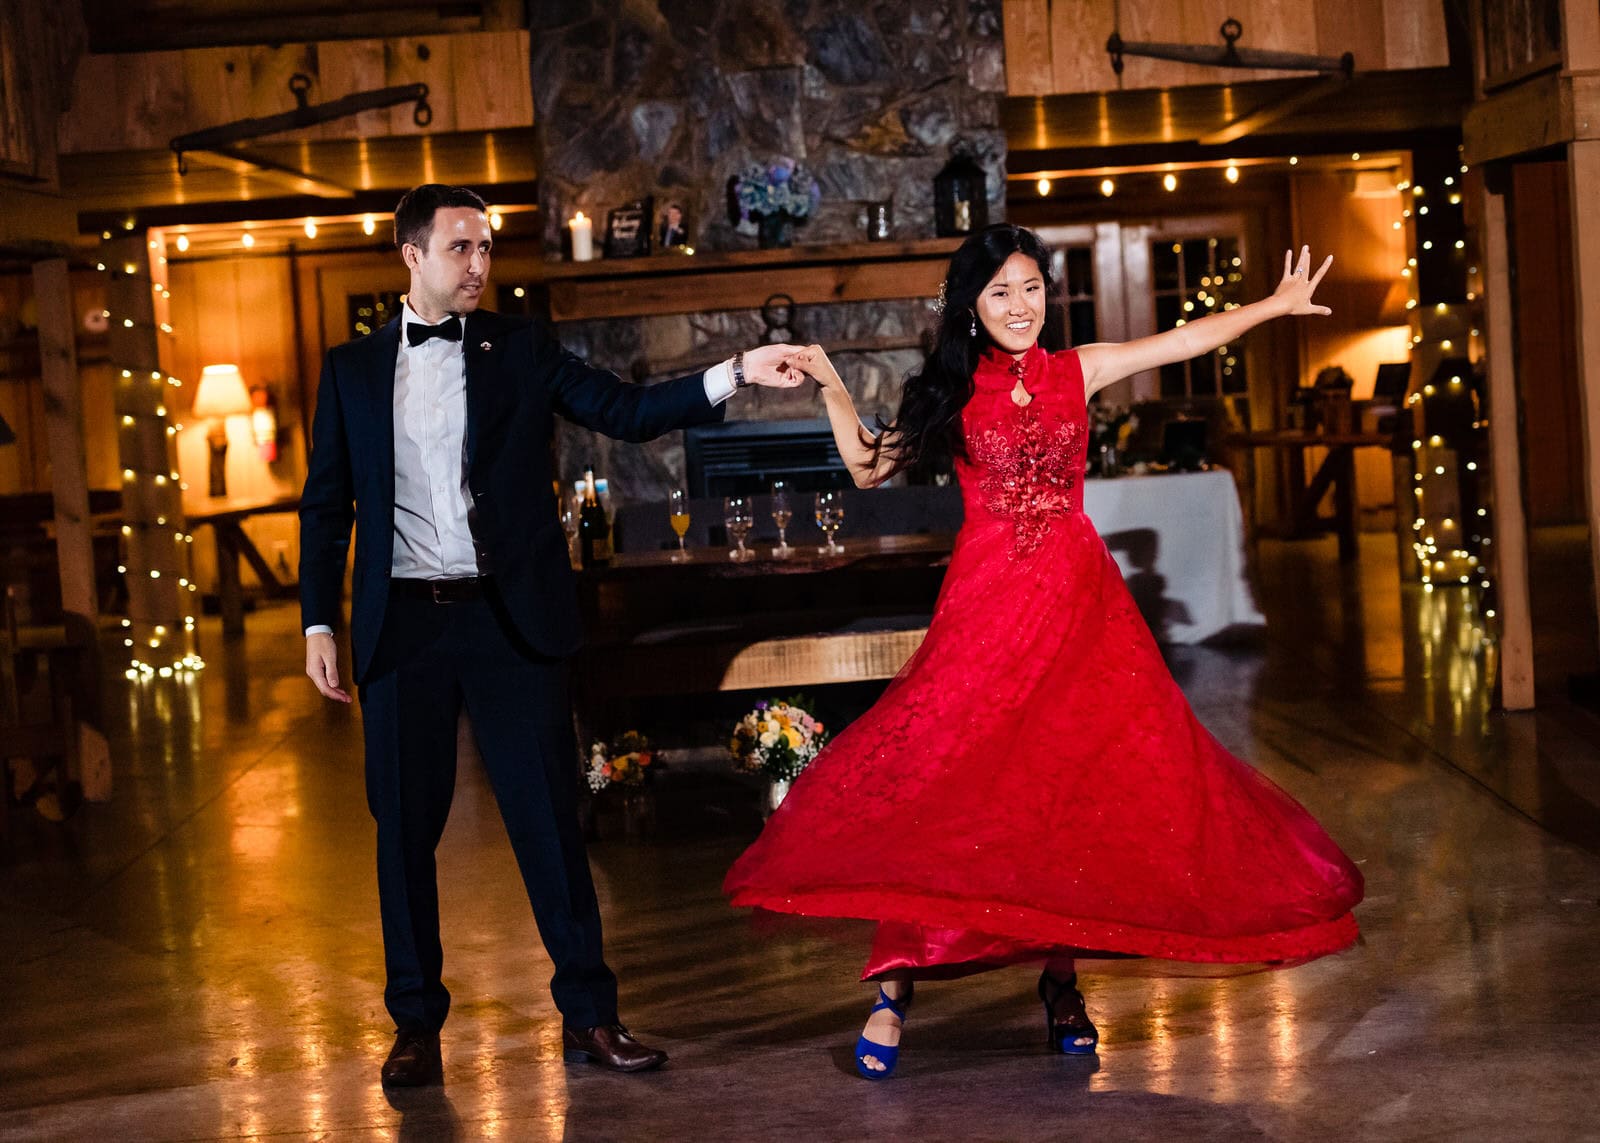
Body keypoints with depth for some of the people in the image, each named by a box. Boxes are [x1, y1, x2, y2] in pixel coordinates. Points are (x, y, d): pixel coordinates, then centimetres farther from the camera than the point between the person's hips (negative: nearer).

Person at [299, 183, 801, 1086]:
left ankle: (590, 1016, 10)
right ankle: (417, 1025, 19)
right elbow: (328, 506, 10)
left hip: (511, 620, -1)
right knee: (405, 829, 7)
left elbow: (625, 410, -3)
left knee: (550, 819, 1)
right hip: (403, 627, 1)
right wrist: (319, 623, 2)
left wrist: (736, 374, -16)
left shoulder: (521, 350, 7)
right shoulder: (353, 370, 9)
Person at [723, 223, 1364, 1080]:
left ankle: (1061, 981, 15)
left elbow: (1187, 340, 12)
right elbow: (869, 468, 11)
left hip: (1077, 603, 2)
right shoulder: (952, 393, 6)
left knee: (1077, 786, 1)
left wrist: (1275, 304, 12)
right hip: (985, 602, -2)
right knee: (941, 782, -11)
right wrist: (831, 388, 2)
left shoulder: (1076, 372, 9)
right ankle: (895, 984, -6)